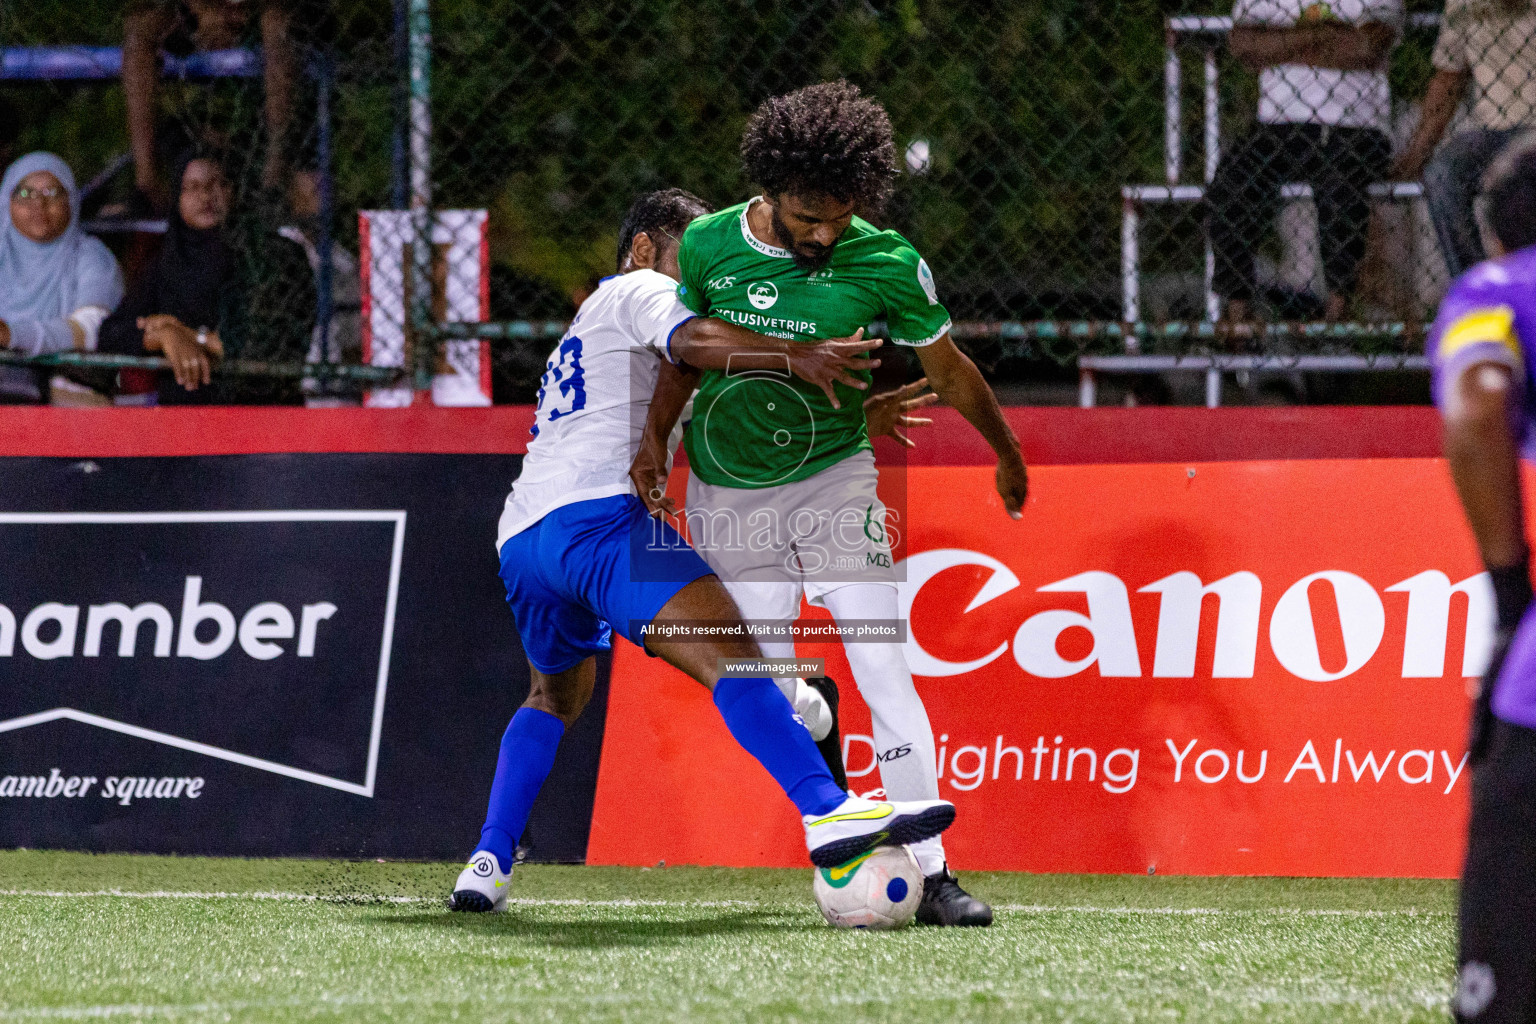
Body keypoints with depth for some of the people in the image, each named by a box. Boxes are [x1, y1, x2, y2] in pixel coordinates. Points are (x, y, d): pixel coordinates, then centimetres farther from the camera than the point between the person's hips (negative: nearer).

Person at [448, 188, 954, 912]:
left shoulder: (590, 325, 37)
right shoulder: (640, 289, 10)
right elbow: (691, 337, -14)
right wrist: (796, 356, -17)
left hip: (520, 537, 10)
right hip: (595, 512, -9)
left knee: (556, 694, 33)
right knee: (728, 649, -23)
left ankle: (486, 866, 21)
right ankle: (827, 813, -42)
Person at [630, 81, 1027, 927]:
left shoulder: (884, 263, -13)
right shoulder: (708, 246, -8)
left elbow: (947, 370, 2)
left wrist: (1007, 454, 14)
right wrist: (656, 437, 0)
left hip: (833, 478, -2)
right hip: (727, 496, 2)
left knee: (886, 674, -14)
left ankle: (929, 873, -14)